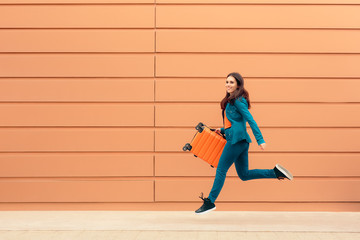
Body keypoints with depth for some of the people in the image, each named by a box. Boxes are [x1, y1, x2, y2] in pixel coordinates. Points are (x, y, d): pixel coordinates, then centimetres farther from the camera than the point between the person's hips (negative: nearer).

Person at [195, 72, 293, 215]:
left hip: (236, 139, -10)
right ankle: (275, 172, 9)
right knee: (244, 175, 12)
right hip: (240, 140, 10)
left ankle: (210, 202, 1)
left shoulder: (238, 101, -10)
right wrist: (223, 130, 20)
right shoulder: (231, 101, 19)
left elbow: (250, 120, -17)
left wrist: (260, 140, -23)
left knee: (221, 170, -4)